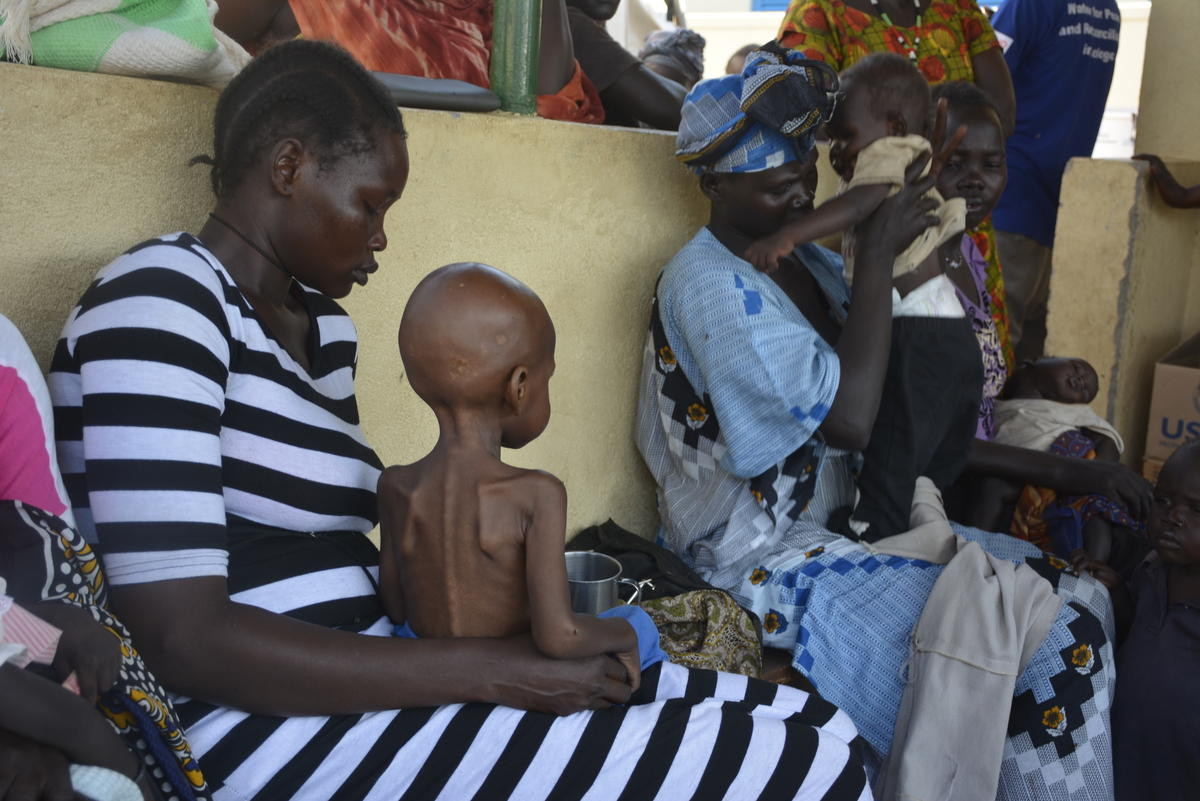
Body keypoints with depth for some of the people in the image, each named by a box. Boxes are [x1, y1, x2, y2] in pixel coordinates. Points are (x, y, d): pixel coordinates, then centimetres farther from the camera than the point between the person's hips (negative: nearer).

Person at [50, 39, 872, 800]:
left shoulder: (322, 326, 14)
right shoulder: (159, 300, -12)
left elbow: (337, 570, 12)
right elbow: (181, 638, -20)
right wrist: (487, 671, -20)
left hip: (359, 679, 8)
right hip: (269, 727, -8)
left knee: (805, 723, -5)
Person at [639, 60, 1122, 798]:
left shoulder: (813, 262, 9)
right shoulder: (709, 283, -17)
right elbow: (849, 420, -25)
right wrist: (877, 254, -18)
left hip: (845, 522, 8)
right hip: (765, 561, -8)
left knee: (1082, 598, 1)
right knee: (1049, 643, -16)